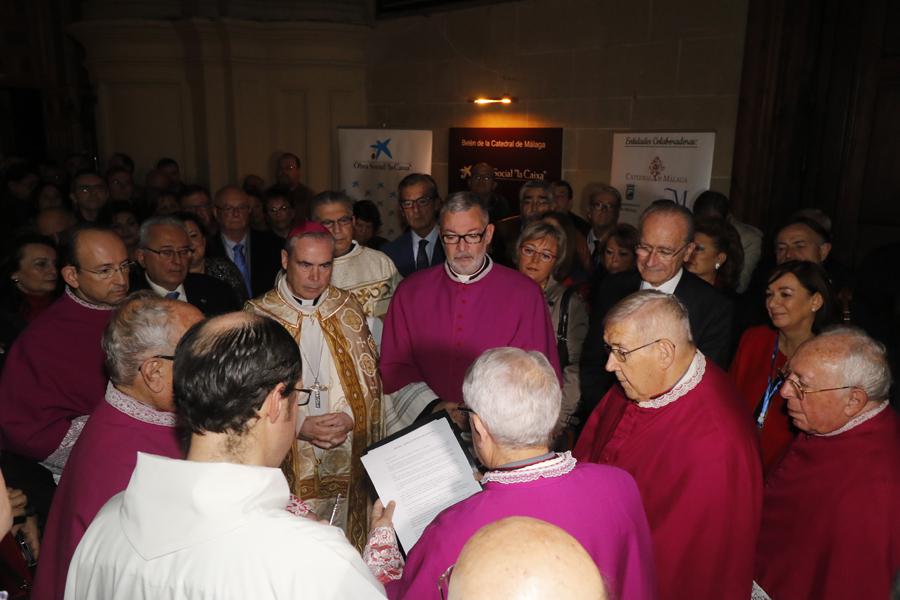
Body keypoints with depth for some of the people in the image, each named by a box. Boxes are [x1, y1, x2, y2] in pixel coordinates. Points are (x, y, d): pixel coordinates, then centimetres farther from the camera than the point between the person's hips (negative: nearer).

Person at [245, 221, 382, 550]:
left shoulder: (348, 309, 5)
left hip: (347, 459, 2)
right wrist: (300, 425, -13)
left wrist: (350, 417, -10)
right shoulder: (257, 316, -3)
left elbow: (369, 377, 7)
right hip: (289, 461, -2)